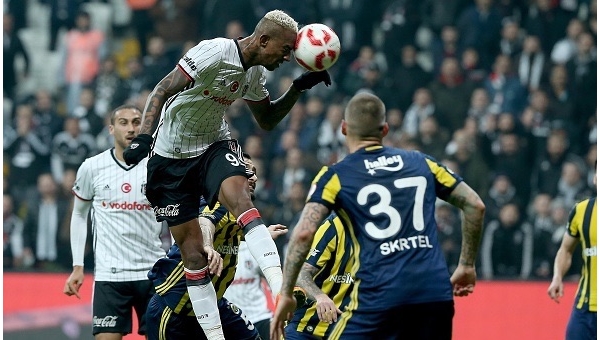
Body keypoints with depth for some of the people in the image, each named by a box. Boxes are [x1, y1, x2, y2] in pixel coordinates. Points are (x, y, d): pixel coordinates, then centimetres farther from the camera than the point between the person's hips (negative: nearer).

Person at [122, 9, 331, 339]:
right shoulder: (214, 52, -22)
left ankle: (279, 287, -42)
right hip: (172, 154, -5)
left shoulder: (255, 72, 2)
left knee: (238, 197, -28)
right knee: (193, 250, -3)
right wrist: (144, 137, -35)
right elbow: (163, 90, -24)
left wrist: (298, 88, 5)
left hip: (214, 145, 5)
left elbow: (267, 120, 18)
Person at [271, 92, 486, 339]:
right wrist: (467, 266, 26)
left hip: (379, 297, -4)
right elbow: (475, 205, 18)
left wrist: (286, 294, -1)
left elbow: (304, 233, -7)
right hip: (435, 293, 4)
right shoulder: (421, 162, 16)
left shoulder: (336, 176, 5)